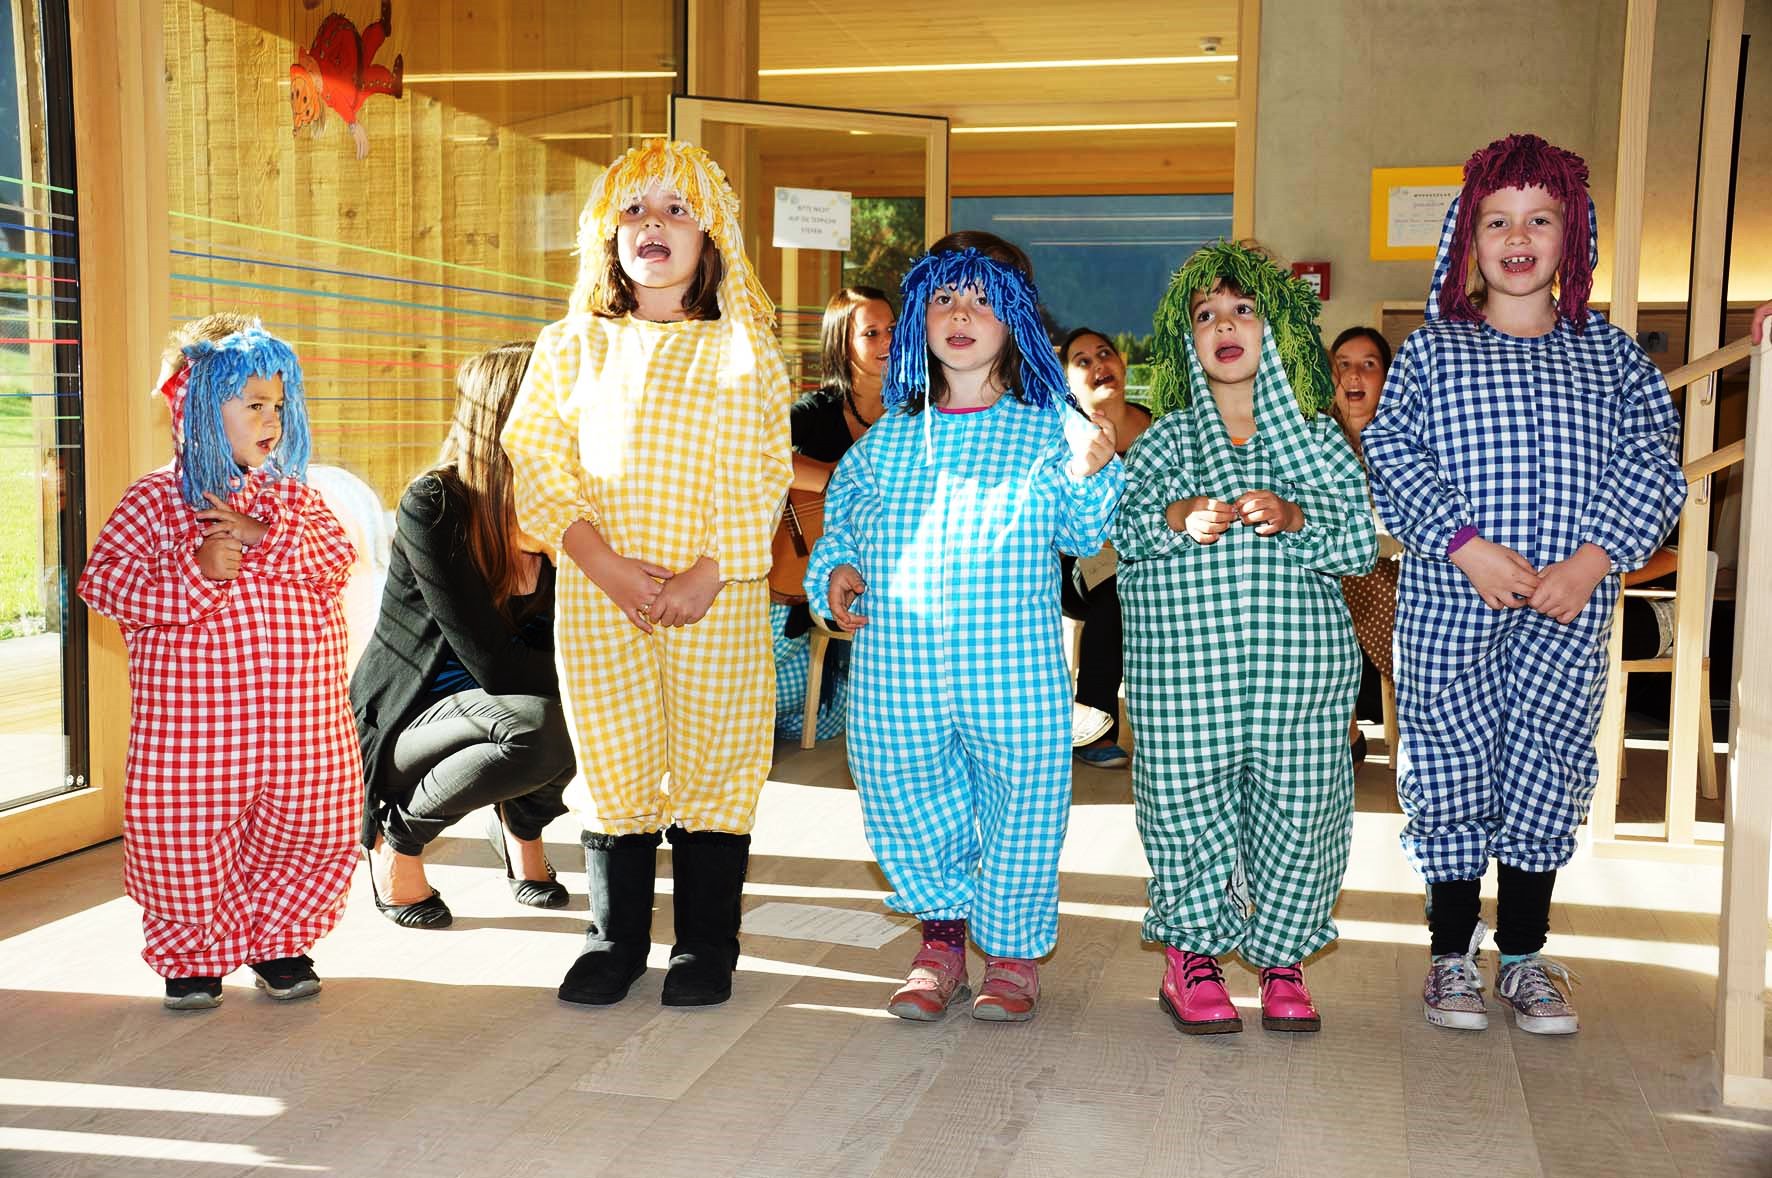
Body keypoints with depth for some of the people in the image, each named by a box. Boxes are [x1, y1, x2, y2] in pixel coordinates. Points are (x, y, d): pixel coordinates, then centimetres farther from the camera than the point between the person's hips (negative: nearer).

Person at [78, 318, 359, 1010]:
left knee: (306, 826, 7)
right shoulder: (155, 498, 0)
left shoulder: (292, 495, 12)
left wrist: (266, 537, -16)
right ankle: (193, 958, 24)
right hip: (195, 705, -3)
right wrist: (195, 571, -19)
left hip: (301, 707, 3)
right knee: (188, 832, 2)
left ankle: (278, 944, 28)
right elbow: (103, 579, -7)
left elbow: (337, 558, -1)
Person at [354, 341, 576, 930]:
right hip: (406, 718, -6)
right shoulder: (434, 505, -22)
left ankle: (521, 819, 7)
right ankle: (395, 836, -7)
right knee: (539, 726, -35)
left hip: (485, 705, 6)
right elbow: (493, 663, -26)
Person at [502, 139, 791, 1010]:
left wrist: (709, 573, -14)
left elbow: (765, 478, 0)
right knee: (611, 760, 5)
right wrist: (609, 568, -12)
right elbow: (537, 466, 2)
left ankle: (706, 944, 18)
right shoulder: (570, 346, 9)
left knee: (713, 758, 3)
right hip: (600, 595, 1)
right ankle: (615, 938, 22)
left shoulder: (745, 351, 6)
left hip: (719, 597, -1)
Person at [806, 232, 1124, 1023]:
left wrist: (1093, 474, -17)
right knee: (904, 811, 10)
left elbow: (1089, 535, 0)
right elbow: (841, 519, 22)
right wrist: (833, 572, 3)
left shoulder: (1050, 427, 2)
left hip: (1015, 674, -2)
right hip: (895, 670, 3)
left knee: (1019, 810, 7)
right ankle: (943, 939, 32)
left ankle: (1014, 952, 29)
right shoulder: (886, 439, 10)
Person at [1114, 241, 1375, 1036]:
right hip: (1181, 664, 0)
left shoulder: (1317, 435, 9)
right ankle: (1190, 960, 20)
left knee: (1296, 806, 2)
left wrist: (1294, 519, -18)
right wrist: (1177, 521, -19)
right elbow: (1122, 526, 1)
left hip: (1299, 663, 0)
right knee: (1188, 801, 2)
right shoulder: (1165, 439, 11)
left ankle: (1282, 960, 22)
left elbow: (1361, 540, 1)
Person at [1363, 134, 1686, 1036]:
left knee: (1546, 775, 8)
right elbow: (1389, 455, -5)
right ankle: (1451, 956, 18)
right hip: (1449, 603, -1)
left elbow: (1653, 462, 2)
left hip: (1568, 611, 2)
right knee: (1452, 768, 3)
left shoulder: (1609, 352, 9)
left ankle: (1525, 956, 23)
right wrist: (1466, 544, -17)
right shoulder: (1432, 347, 4)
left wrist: (1593, 560, -12)